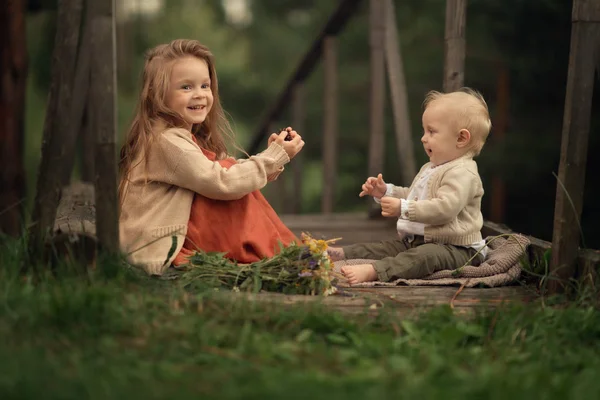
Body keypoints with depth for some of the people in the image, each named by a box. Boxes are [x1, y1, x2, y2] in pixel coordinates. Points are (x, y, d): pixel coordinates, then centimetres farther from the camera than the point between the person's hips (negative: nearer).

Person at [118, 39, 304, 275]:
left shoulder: (188, 137, 15)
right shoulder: (167, 140, -18)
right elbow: (223, 183, -23)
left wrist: (271, 158, -4)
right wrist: (275, 157, -16)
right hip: (158, 253, -10)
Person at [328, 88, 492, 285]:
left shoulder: (462, 173, -16)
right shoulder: (429, 168, 19)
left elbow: (445, 208, -30)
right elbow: (412, 196, 33)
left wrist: (403, 208, -30)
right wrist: (385, 191, 17)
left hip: (453, 248, -11)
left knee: (425, 256, -38)